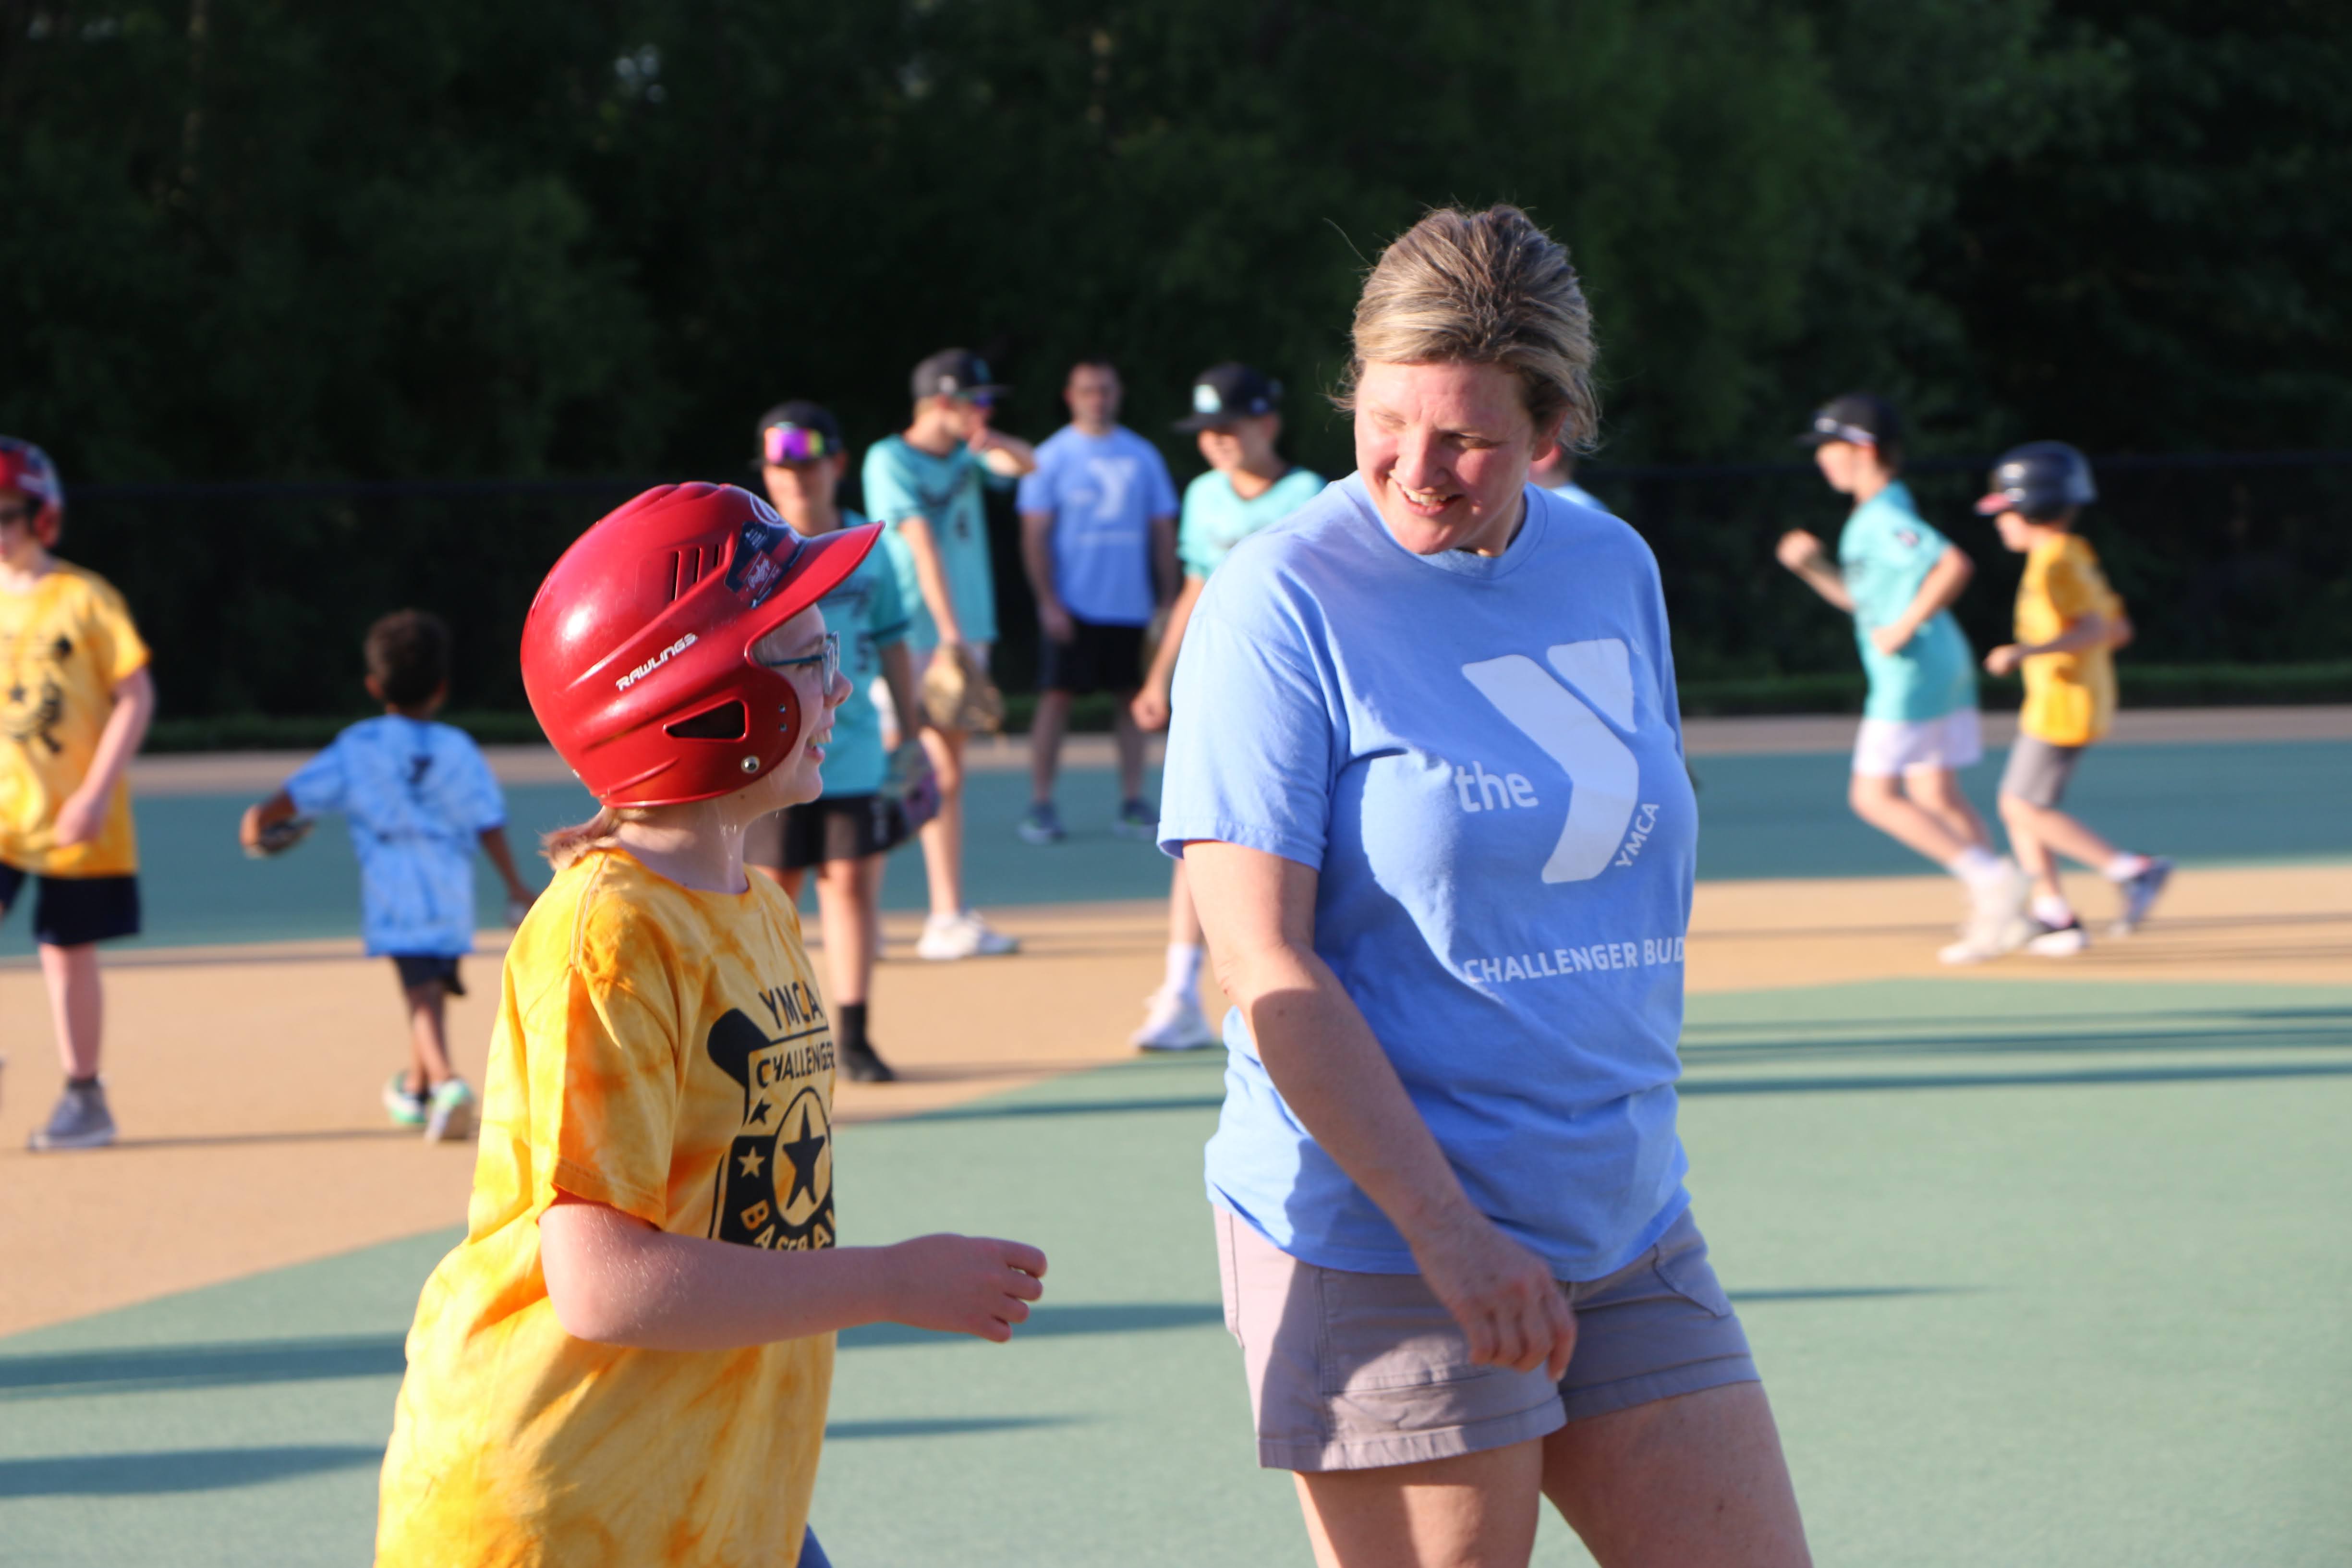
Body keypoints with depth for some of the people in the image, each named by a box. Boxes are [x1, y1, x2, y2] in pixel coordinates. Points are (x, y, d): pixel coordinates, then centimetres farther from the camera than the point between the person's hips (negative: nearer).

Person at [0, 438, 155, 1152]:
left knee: (67, 952, 4)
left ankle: (85, 1098, 17)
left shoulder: (85, 598, -6)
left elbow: (136, 697, -7)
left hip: (75, 815, -3)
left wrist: (97, 791, -15)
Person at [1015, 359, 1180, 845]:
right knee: (1057, 696, -5)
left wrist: (1168, 600, 6)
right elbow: (1035, 534, -3)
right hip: (1072, 604, -3)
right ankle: (1040, 805, -2)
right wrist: (1048, 601, -11)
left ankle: (1132, 803, 8)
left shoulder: (1142, 456, 10)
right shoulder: (1051, 457, 1)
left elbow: (1163, 531, 13)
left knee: (1130, 697, 4)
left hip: (1131, 604, 3)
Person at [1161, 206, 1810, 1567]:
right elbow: (1265, 966, -15)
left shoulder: (1615, 572, 9)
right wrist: (1445, 1229, -21)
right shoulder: (1284, 602, -10)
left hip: (1630, 1235, 6)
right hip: (1377, 1244, -6)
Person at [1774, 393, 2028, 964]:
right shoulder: (1878, 517, 15)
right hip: (1947, 667, 10)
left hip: (1910, 674, -10)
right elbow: (1859, 596, 24)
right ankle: (1998, 914, 8)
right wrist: (1812, 565, 10)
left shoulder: (1884, 521, -17)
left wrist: (1906, 626, -24)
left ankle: (1988, 875, -12)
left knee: (1875, 795, -5)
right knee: (1936, 794, 12)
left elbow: (1955, 564, -30)